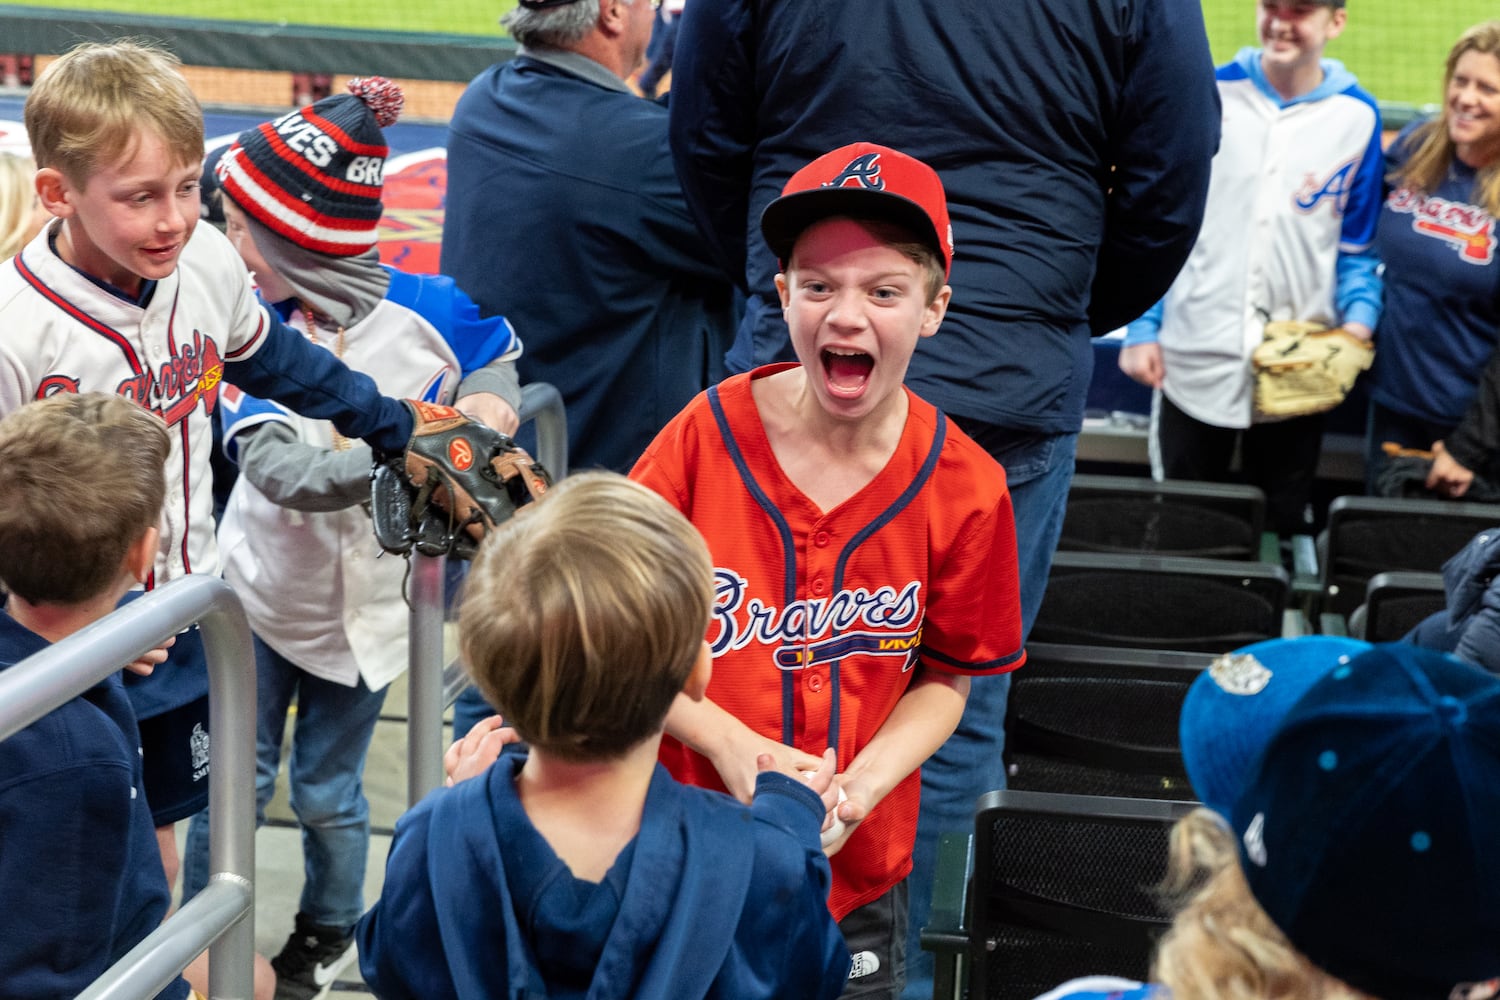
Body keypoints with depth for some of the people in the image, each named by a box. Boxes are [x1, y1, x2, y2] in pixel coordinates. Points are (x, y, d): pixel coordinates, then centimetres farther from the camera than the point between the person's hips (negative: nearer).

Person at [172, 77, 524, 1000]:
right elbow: (280, 471, -30)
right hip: (256, 590, 0)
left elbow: (500, 348, 7)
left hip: (362, 606, 0)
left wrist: (487, 408, -14)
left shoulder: (427, 310, -17)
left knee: (327, 793, 15)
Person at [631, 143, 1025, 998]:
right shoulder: (711, 433, -12)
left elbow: (945, 679, 0)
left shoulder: (964, 489, -10)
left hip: (856, 874, 0)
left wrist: (859, 786, -17)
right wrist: (732, 747, -18)